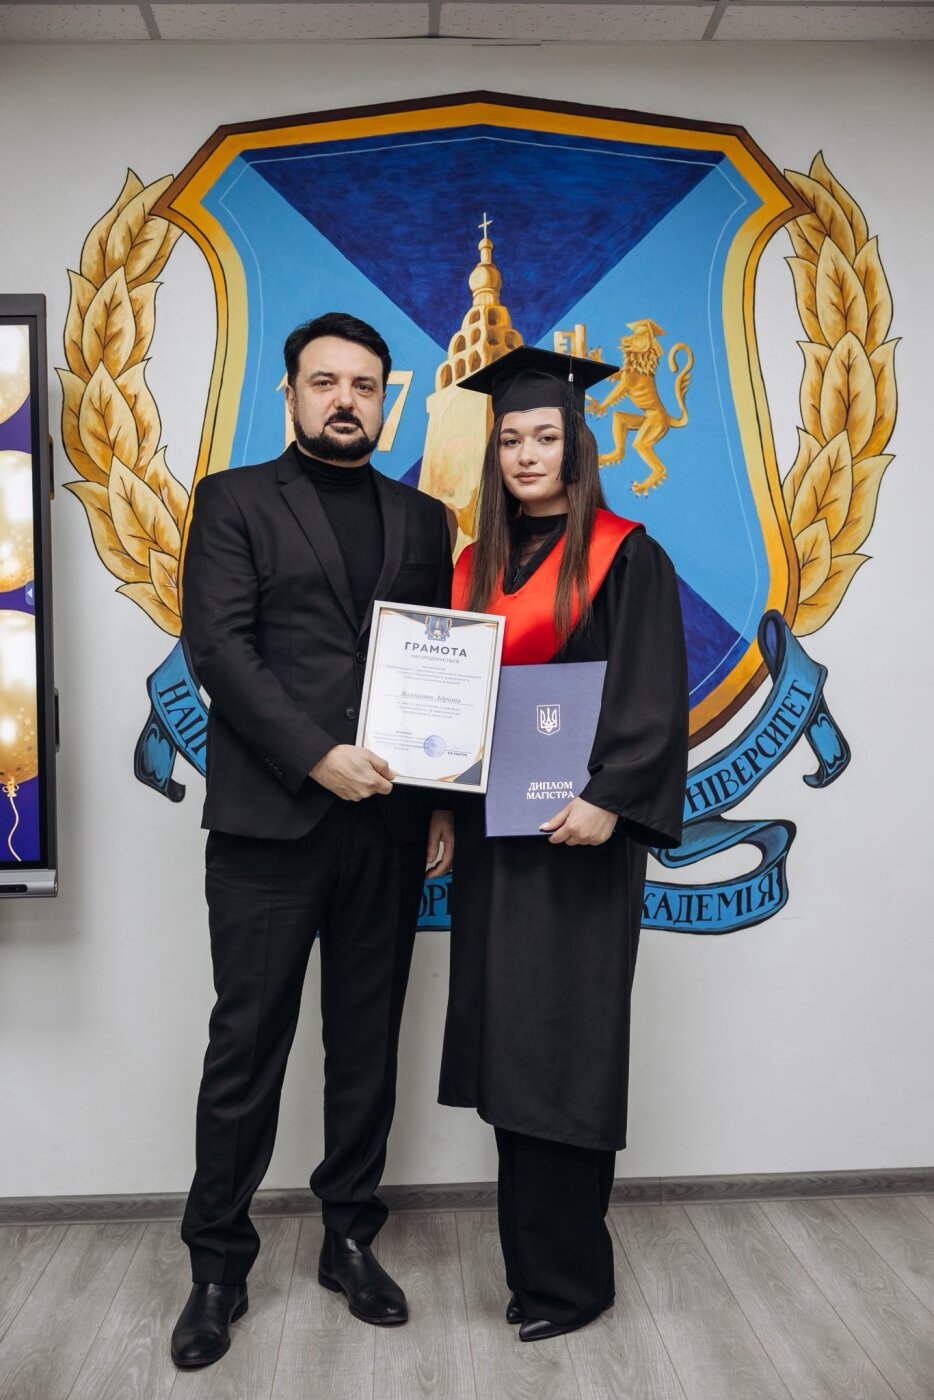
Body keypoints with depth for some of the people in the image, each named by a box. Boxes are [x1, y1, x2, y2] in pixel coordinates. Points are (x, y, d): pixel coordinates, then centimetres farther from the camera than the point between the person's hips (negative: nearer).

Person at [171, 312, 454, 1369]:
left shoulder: (422, 518, 14)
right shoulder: (233, 501, 5)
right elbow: (217, 647, -7)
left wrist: (446, 799, 2)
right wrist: (316, 757, -16)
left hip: (389, 823, 4)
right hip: (268, 818, -3)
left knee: (367, 1045, 13)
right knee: (246, 1047, 5)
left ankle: (350, 1240, 30)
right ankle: (217, 1267, 23)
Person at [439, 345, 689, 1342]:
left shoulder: (625, 556, -4)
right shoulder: (475, 564, 13)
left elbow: (652, 696, -11)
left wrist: (607, 799, -22)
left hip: (577, 832, -6)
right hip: (491, 831, 6)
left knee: (563, 1040, -1)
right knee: (506, 1039, 10)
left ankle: (568, 1276, 15)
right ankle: (532, 1258, 26)